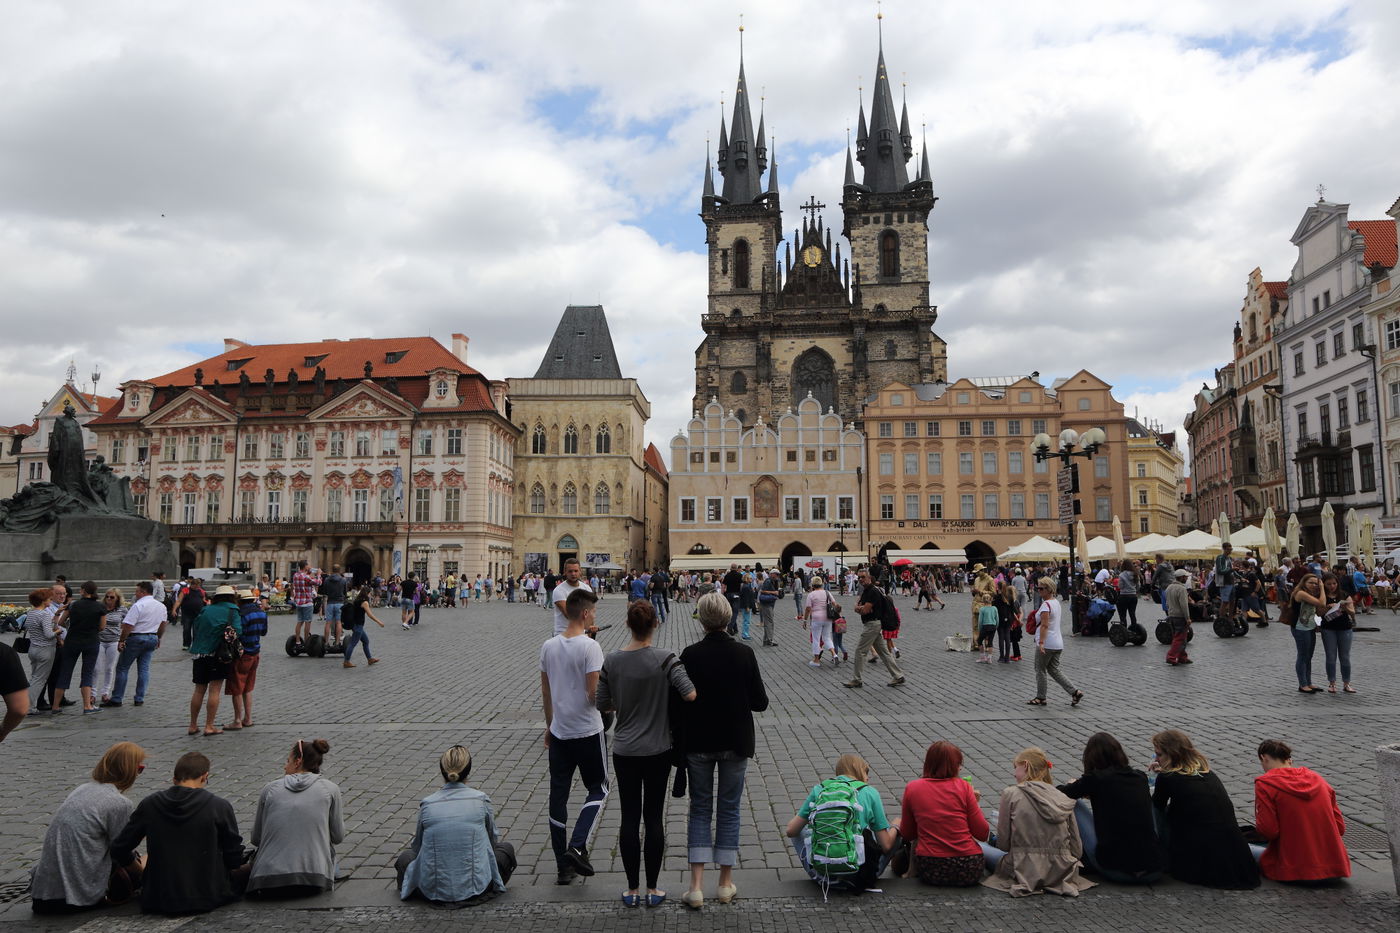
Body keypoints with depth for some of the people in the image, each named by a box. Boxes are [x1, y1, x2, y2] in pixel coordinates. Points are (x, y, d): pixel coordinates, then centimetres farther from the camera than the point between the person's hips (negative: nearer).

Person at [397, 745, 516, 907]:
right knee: (507, 848, 26)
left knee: (405, 856, 31)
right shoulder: (481, 800, -5)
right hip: (476, 888, -2)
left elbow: (417, 847, 10)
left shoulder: (427, 804, -4)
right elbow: (492, 841, 9)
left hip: (434, 891, 2)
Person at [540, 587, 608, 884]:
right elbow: (594, 693, -19)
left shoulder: (548, 646, 3)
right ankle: (577, 846, -3)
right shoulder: (589, 647, -16)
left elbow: (545, 691, 11)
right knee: (597, 789, 13)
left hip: (558, 732, 5)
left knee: (558, 795, 10)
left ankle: (564, 866, 15)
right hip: (587, 731, -5)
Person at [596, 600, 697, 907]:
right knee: (654, 817, 9)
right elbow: (690, 694, -21)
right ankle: (652, 890, 18)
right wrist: (663, 698, 0)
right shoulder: (664, 659, -14)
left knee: (630, 817, 11)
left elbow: (602, 705, 0)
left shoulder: (611, 661, -7)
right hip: (658, 750, -2)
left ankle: (632, 890, 20)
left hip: (624, 751, 2)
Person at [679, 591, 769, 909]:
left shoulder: (690, 655, -12)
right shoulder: (744, 654, -9)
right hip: (735, 742, 1)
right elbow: (760, 702, -4)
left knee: (699, 809, 11)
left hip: (698, 742, 0)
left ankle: (696, 886, 5)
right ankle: (726, 884, 19)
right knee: (729, 809, 13)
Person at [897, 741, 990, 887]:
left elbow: (906, 835, 8)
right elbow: (983, 834, -3)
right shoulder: (963, 786, -4)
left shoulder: (912, 788, 0)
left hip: (929, 871, 1)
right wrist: (974, 802, 10)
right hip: (968, 871, -1)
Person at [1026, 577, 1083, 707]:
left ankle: (1040, 698, 12)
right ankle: (1075, 692, 6)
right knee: (1054, 671, 13)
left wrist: (1041, 642, -31)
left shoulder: (1046, 605, -16)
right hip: (1058, 643, 9)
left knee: (1040, 670, 5)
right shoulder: (1056, 602, 13)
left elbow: (1044, 625, -26)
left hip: (1047, 644, -9)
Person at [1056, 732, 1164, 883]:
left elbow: (1061, 793, 11)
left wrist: (1073, 786, 34)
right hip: (1154, 873, 4)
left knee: (1076, 806, 11)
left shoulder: (1095, 779, -5)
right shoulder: (1140, 777, 8)